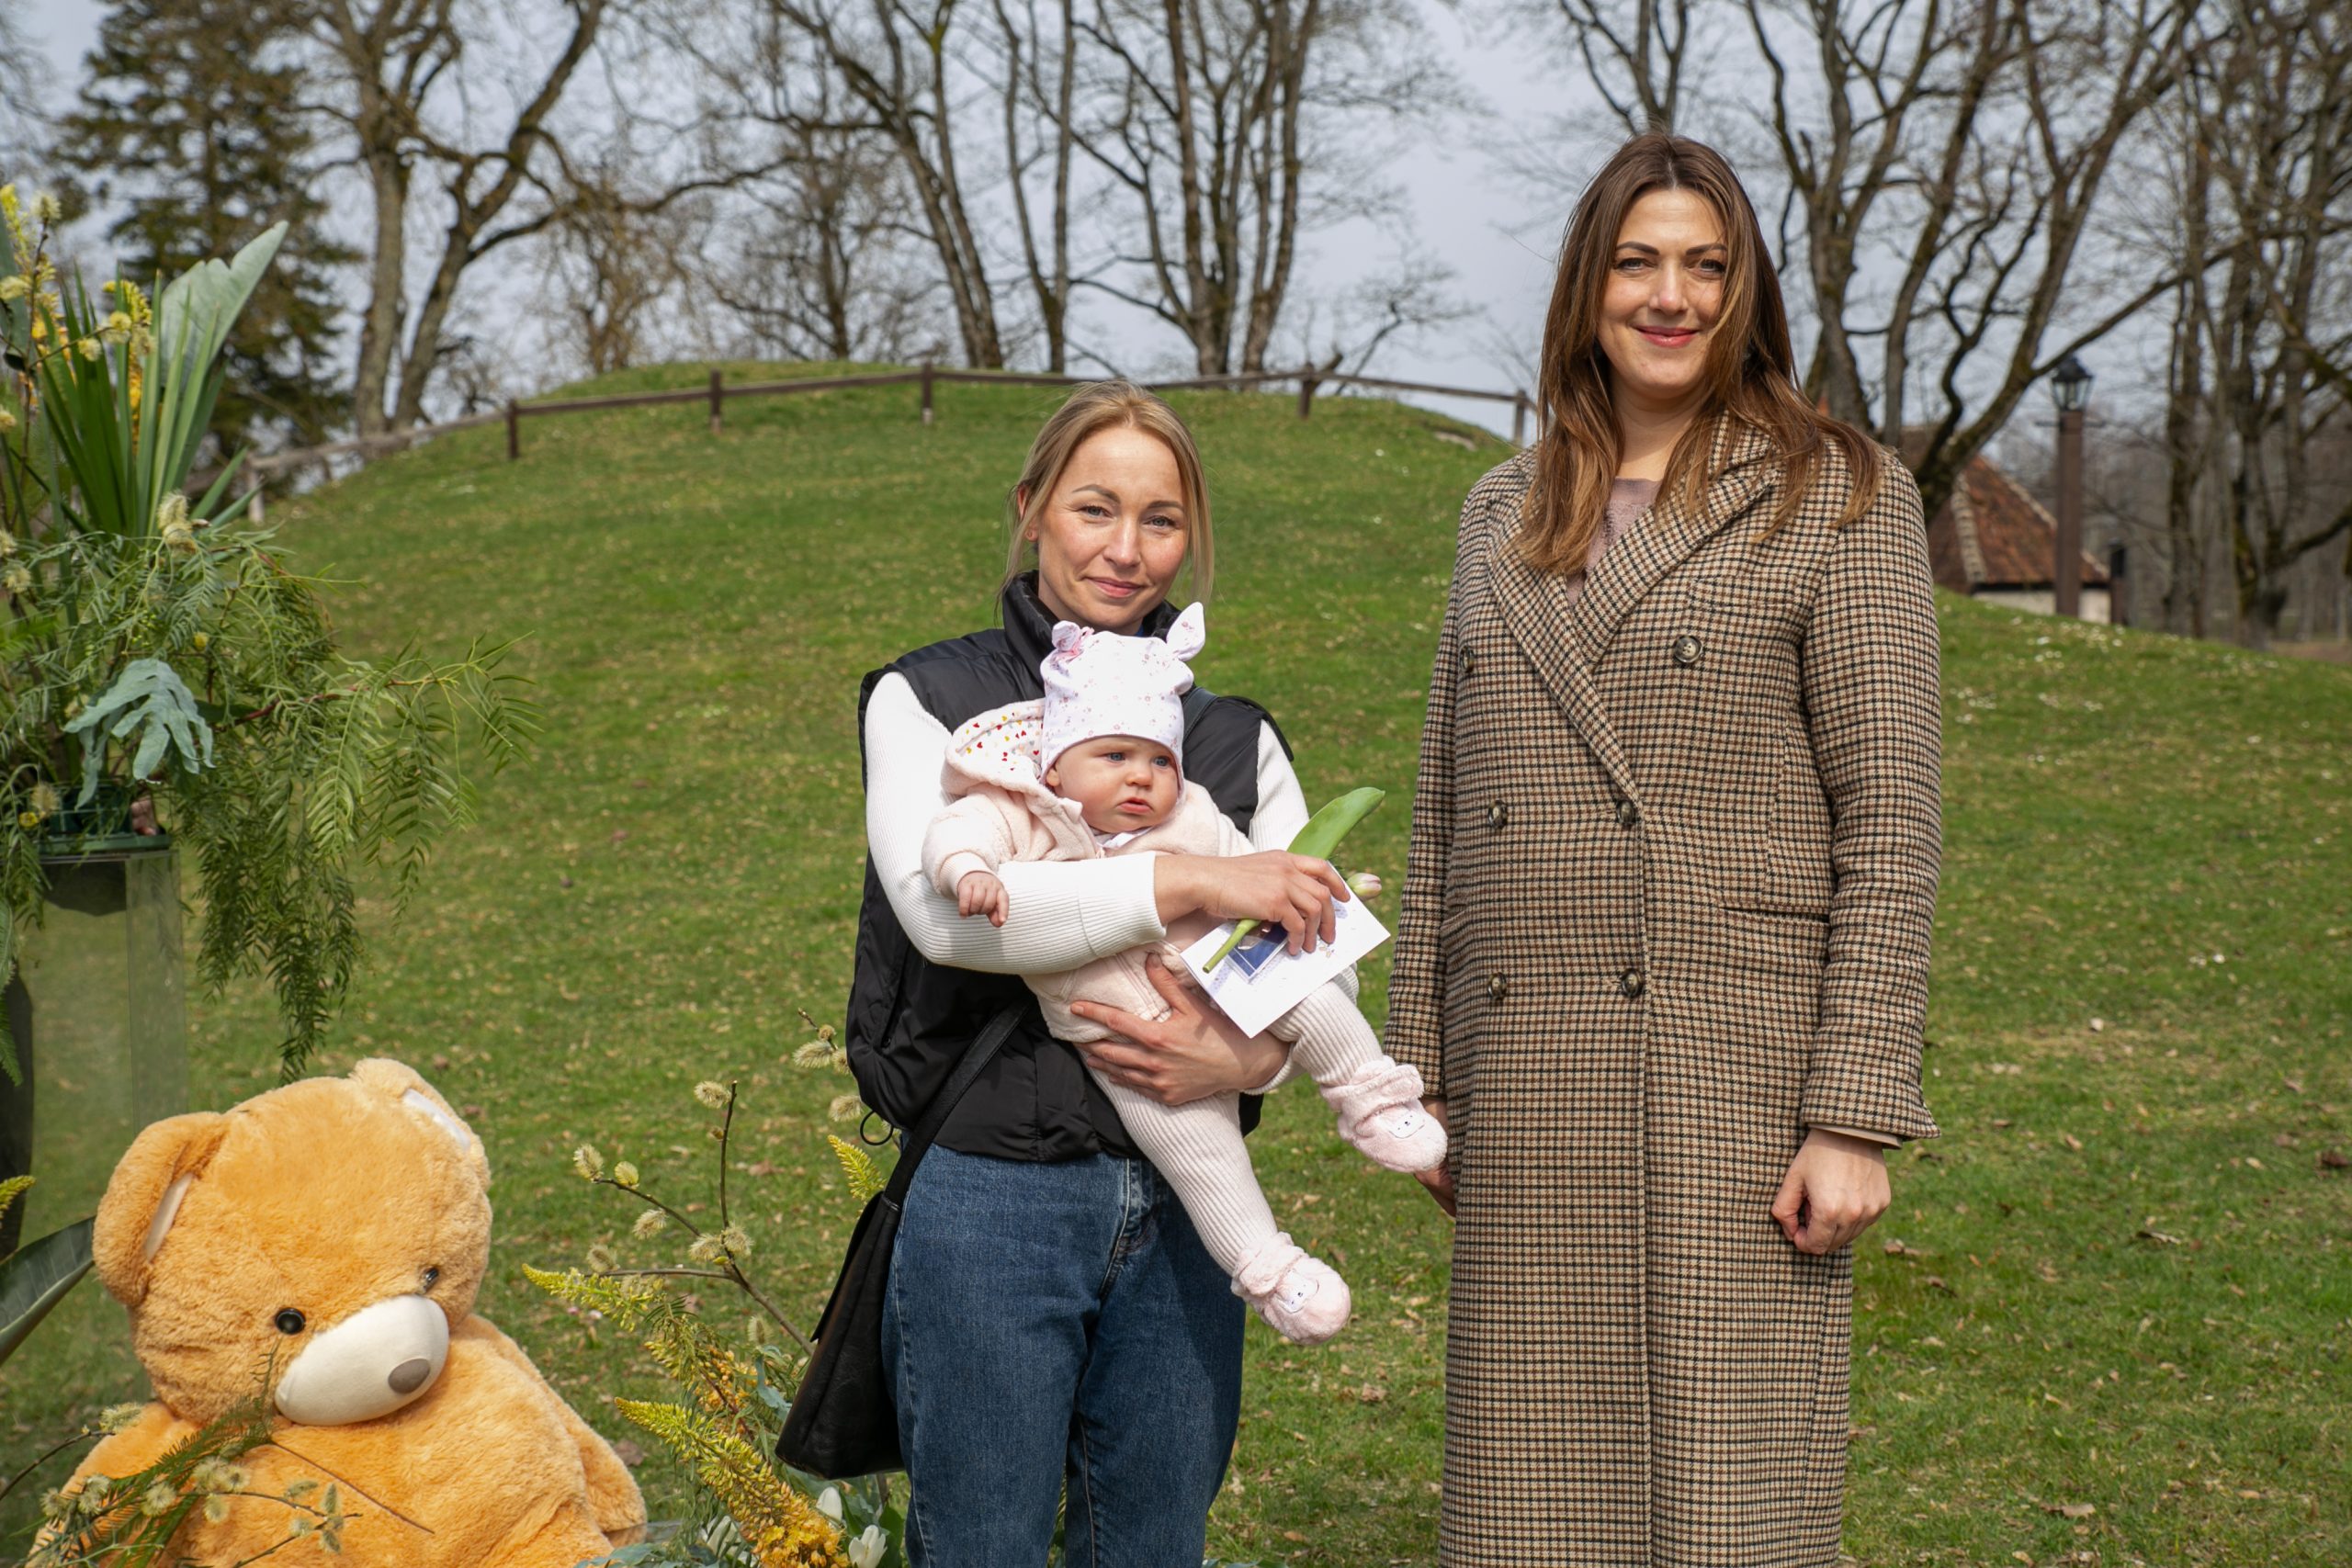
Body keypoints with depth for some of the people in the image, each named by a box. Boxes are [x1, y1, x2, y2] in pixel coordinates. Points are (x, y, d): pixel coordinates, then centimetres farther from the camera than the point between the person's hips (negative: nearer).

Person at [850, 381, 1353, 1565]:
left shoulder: (1231, 733, 11)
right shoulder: (928, 698, 0)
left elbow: (1322, 951, 6)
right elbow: (940, 907, -17)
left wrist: (1248, 1057, -15)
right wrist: (1191, 881, -21)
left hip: (1181, 1211, 4)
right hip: (993, 1200, -3)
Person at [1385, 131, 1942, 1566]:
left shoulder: (1839, 498, 2)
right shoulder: (1505, 513, 16)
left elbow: (1891, 825, -4)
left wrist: (1857, 1114, -11)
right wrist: (1421, 1076, 13)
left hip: (1737, 1073, -4)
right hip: (1528, 1094, 4)